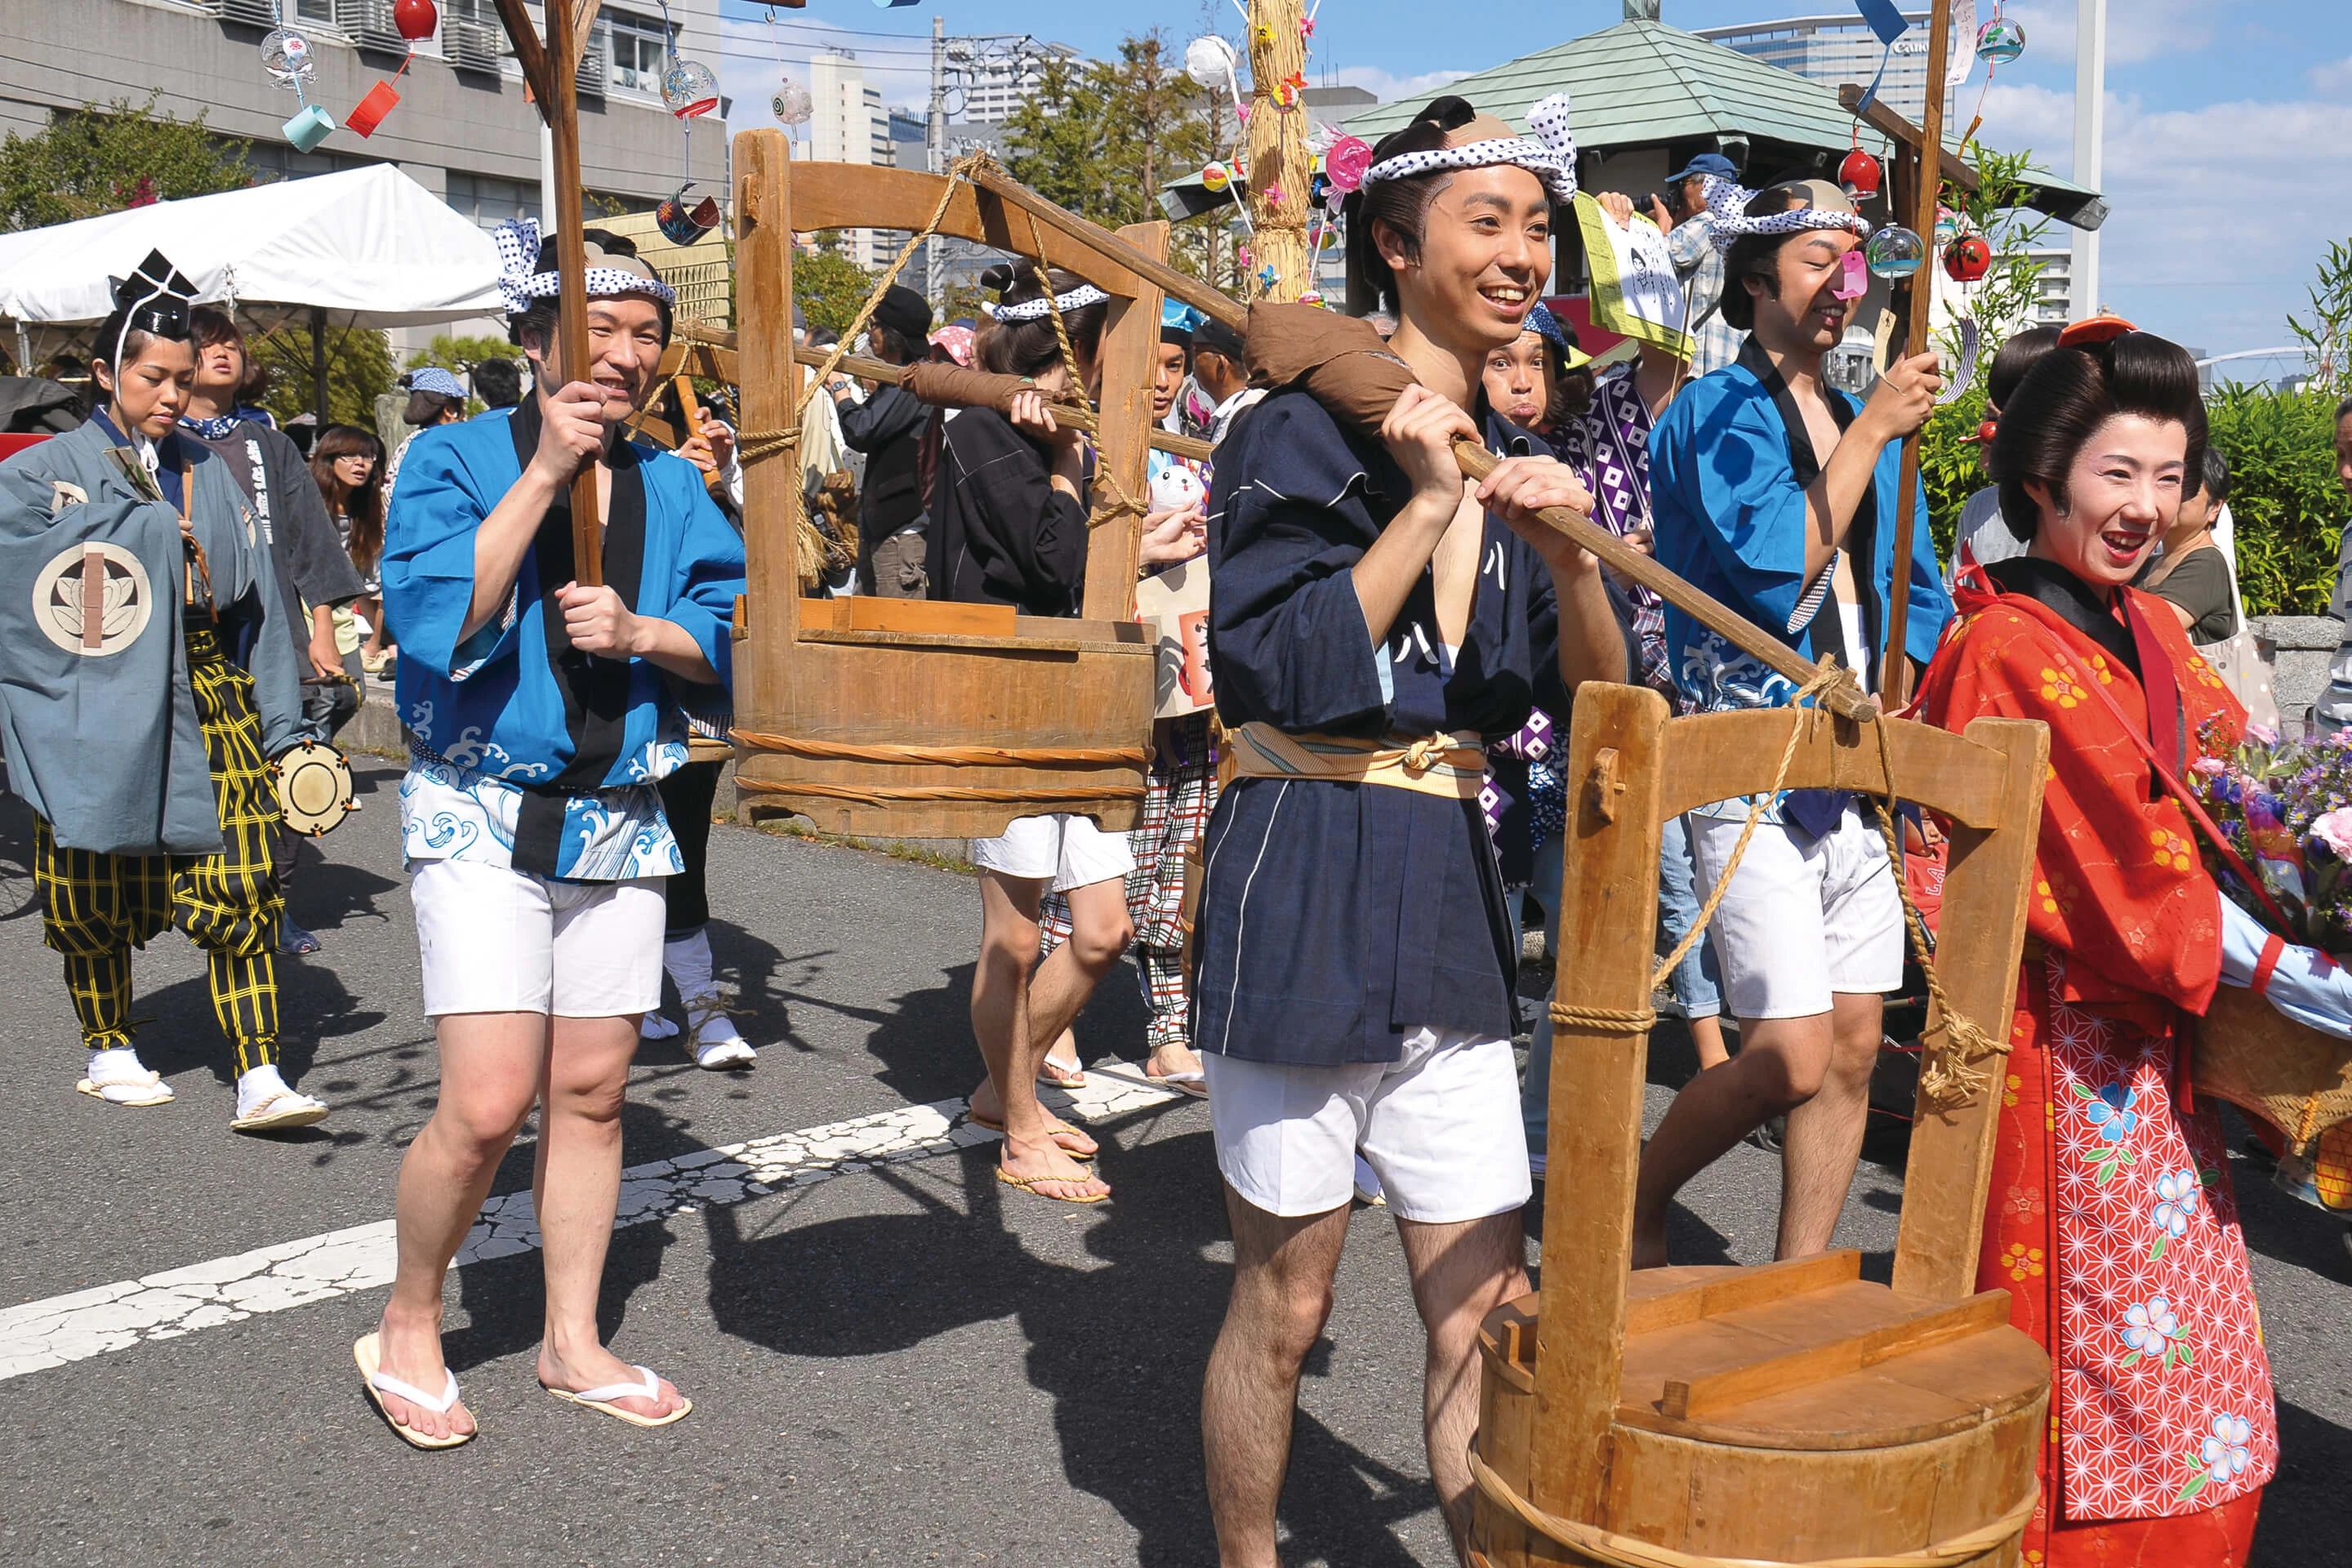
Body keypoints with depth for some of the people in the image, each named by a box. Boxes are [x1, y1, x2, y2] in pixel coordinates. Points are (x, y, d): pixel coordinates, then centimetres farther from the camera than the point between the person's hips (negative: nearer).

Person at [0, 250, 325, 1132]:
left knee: (240, 884, -8)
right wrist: (156, 523, -11)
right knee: (99, 893, 9)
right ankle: (108, 1050, 29)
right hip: (99, 713, -2)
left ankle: (259, 1077, -8)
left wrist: (280, 720, 6)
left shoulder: (207, 472, 14)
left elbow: (257, 601, 12)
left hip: (210, 705, 2)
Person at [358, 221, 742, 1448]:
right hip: (482, 817, -4)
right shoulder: (456, 459, -4)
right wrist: (544, 474, -20)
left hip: (619, 823, 5)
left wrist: (638, 633, -14)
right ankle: (406, 1328, 15)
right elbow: (438, 615, -18)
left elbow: (730, 631, 5)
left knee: (591, 1091, 10)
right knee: (487, 1104, -10)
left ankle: (572, 1342, 25)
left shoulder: (670, 485, 8)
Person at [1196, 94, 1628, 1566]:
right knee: (1285, 1307, 9)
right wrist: (1426, 504, -17)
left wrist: (1569, 556, -11)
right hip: (1303, 885, -5)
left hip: (1452, 893, 6)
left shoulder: (1515, 461, 12)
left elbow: (1602, 707, 6)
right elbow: (1284, 677, -16)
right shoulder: (1302, 432, -7)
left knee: (1488, 1317, 9)